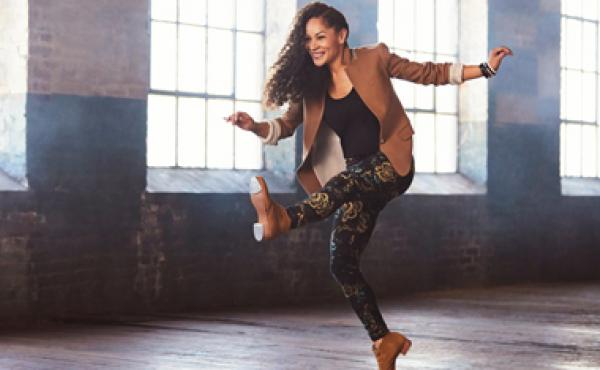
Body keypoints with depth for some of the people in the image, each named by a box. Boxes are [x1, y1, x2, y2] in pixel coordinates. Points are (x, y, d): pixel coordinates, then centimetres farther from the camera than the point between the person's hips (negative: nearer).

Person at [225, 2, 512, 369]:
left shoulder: (374, 59, 1)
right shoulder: (312, 85, 10)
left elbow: (431, 73, 6)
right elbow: (285, 125, 12)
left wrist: (485, 68, -1)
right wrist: (255, 125, -10)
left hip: (391, 164, -4)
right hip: (356, 181, 4)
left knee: (347, 178, -38)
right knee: (342, 261, -10)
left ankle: (286, 218, -60)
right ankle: (383, 338, 0)